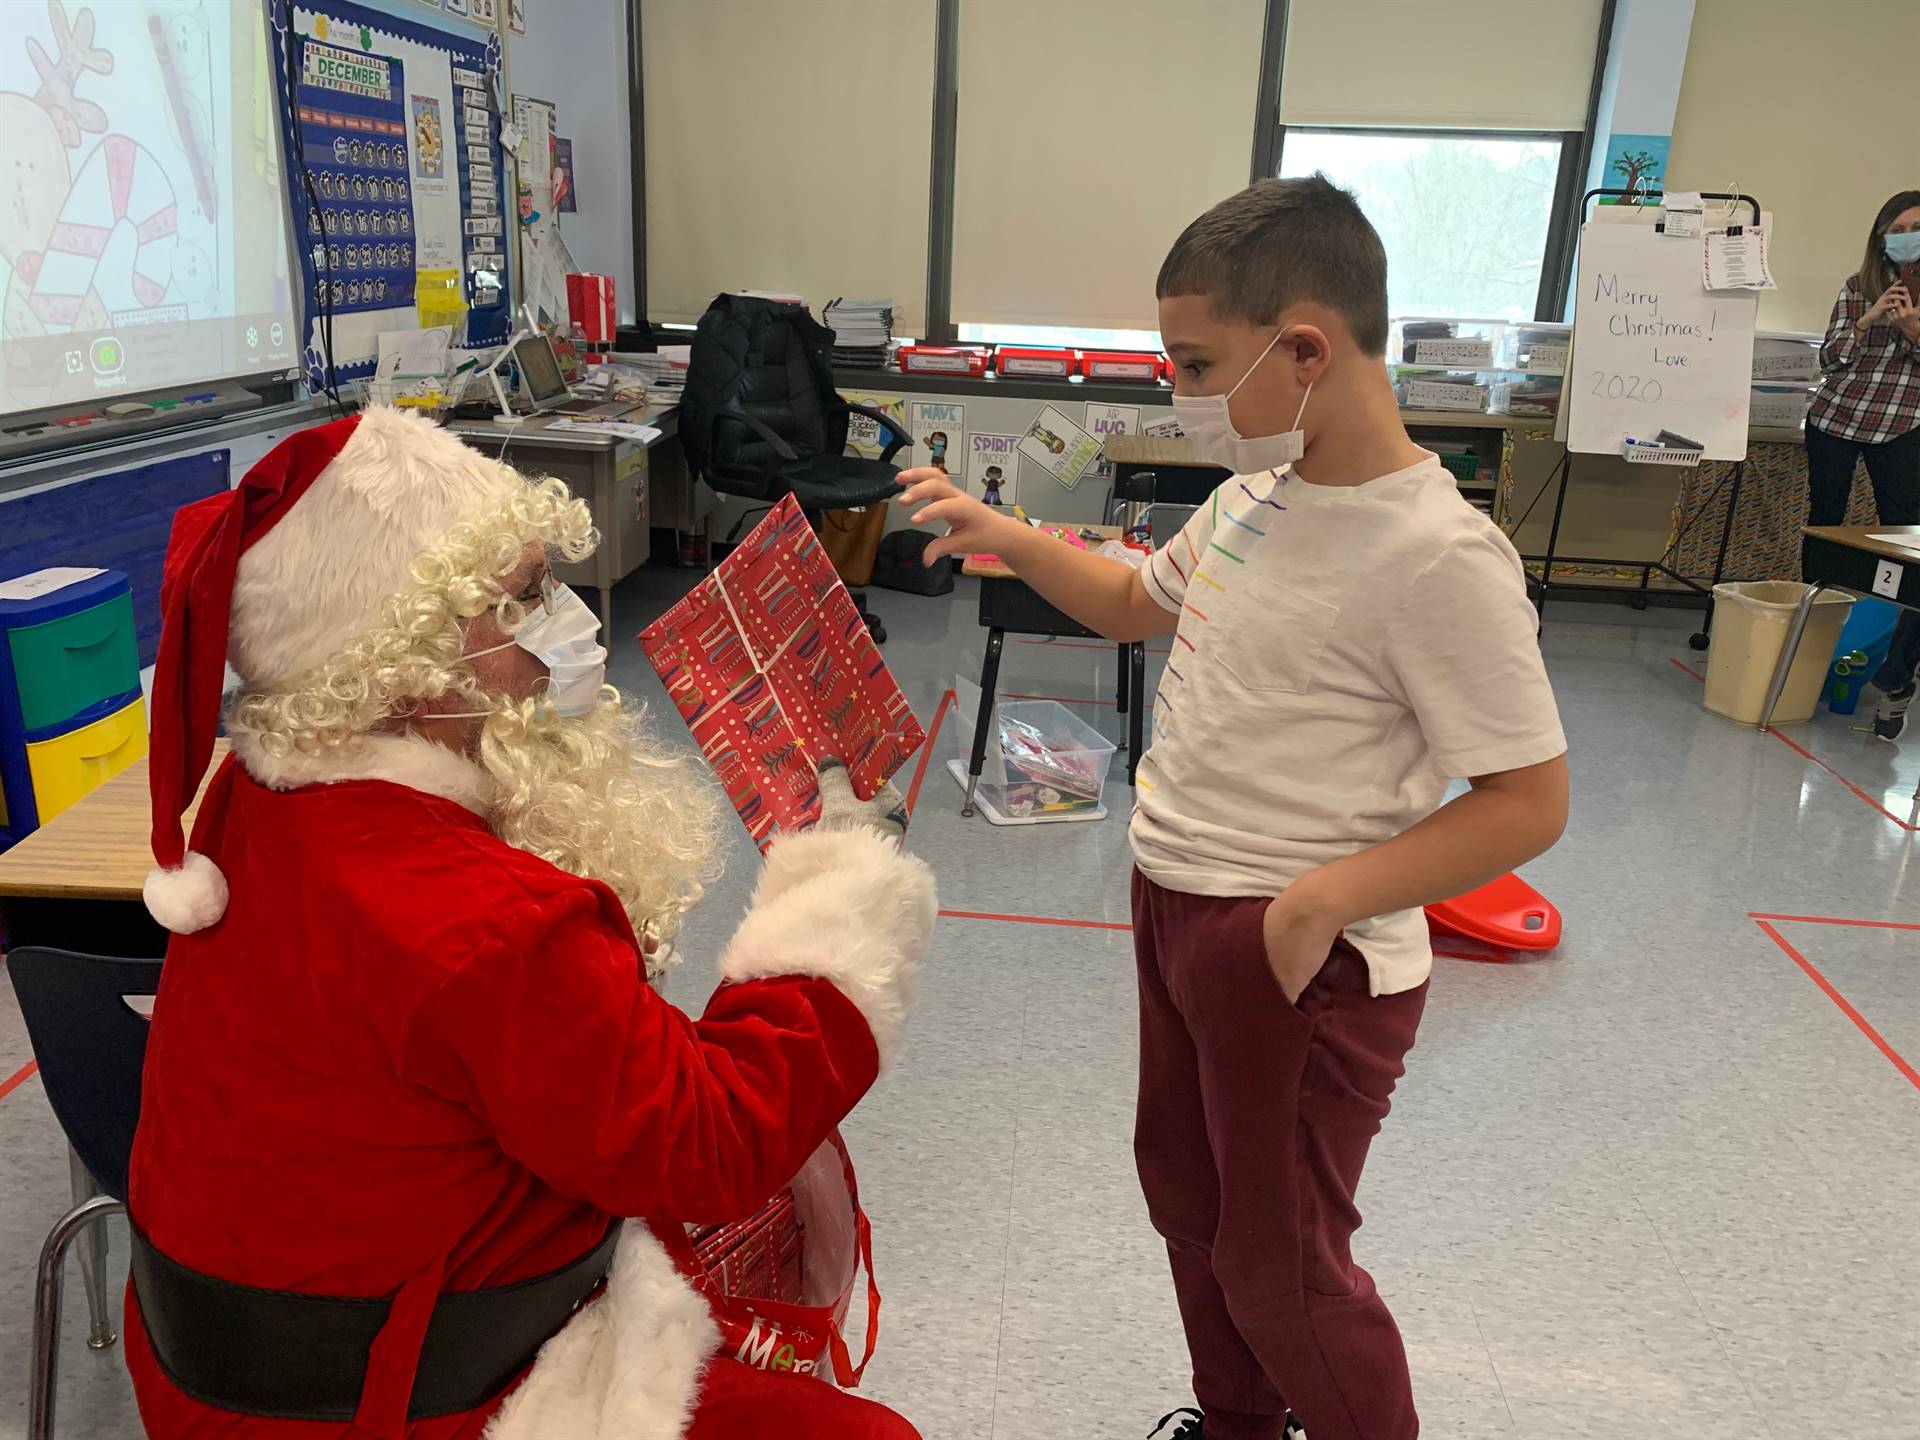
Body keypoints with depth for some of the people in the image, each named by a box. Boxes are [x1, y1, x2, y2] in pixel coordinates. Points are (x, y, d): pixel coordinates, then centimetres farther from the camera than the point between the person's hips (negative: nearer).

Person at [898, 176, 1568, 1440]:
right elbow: (1137, 603, 17)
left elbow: (1530, 802, -20)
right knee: (1185, 1193, 25)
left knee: (1280, 1269, 10)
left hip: (1304, 961, -8)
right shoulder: (1259, 493, 0)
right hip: (1174, 909, 9)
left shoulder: (1438, 555, -24)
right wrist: (1007, 539, 3)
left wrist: (1320, 901, -26)